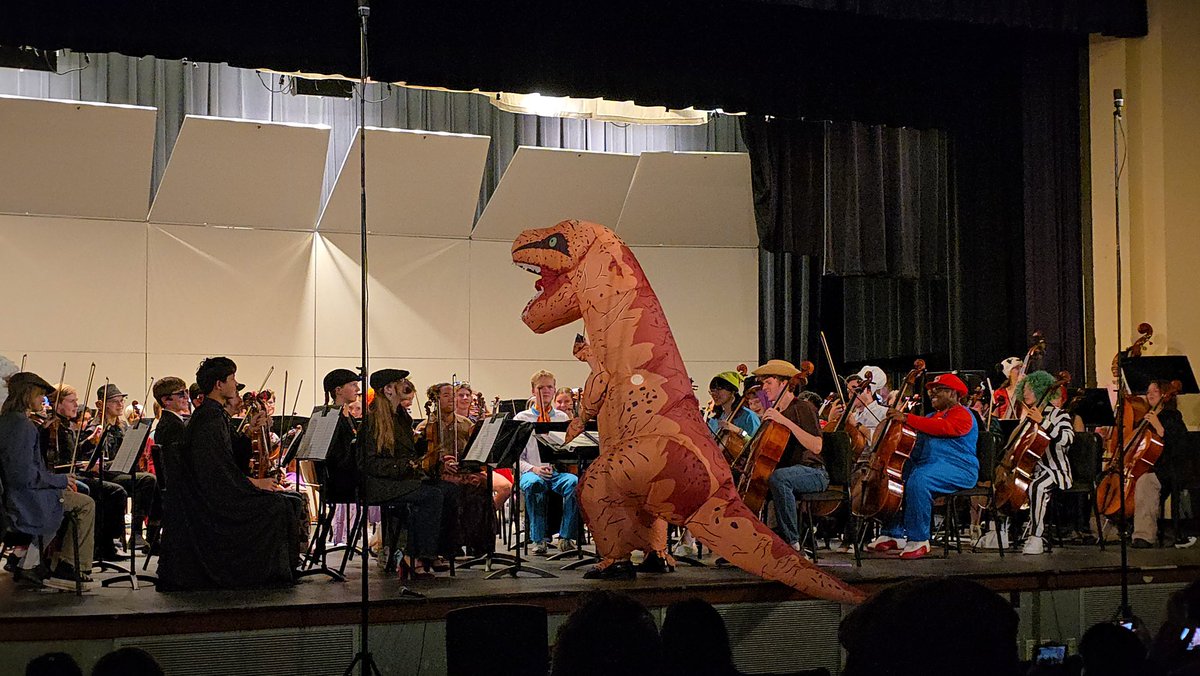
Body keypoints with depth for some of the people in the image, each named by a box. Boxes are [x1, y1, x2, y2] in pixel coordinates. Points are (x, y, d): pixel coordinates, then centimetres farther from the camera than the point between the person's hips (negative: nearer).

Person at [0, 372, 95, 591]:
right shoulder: (22, 425, -20)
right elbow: (25, 476, -26)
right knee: (86, 504, 2)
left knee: (78, 499, 22)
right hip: (26, 501, -10)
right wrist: (61, 480, -12)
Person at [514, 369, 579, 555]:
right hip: (532, 472, -2)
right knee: (534, 485, -40)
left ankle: (566, 537, -29)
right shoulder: (521, 418, 11)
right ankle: (540, 539, -31)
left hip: (559, 471, 2)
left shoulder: (563, 418, 19)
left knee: (574, 482, -35)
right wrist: (533, 468, -14)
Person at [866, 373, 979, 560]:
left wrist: (907, 418, -26)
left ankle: (919, 540, -30)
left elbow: (941, 427, -23)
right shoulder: (933, 415, 28)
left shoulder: (962, 414, -3)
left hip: (958, 469, -10)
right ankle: (895, 534, -7)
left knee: (918, 480, -35)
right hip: (927, 464, 10)